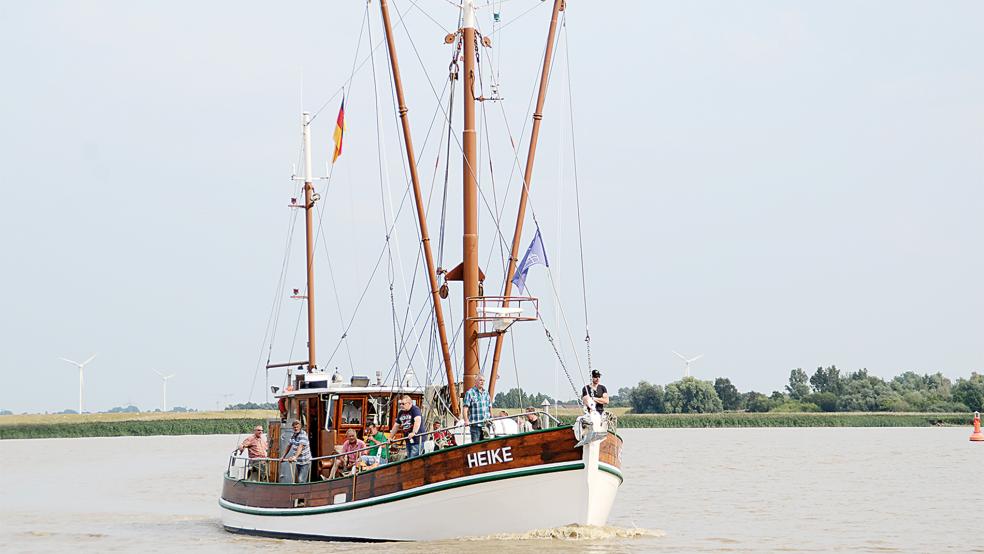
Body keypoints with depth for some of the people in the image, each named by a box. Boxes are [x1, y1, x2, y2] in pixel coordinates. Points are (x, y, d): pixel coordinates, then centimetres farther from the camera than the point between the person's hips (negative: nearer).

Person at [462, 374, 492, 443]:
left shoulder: (486, 393, 17)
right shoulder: (470, 393, -3)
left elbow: (490, 407, 23)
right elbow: (465, 408, -10)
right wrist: (466, 420, -23)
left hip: (486, 424, 6)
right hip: (475, 424, -6)